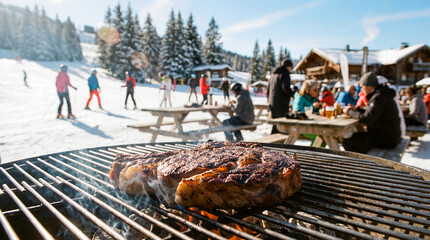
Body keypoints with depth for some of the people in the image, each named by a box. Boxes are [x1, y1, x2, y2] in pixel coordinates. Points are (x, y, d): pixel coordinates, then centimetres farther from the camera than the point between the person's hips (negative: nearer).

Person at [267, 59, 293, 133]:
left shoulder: (273, 73, 17)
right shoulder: (285, 74, -8)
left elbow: (268, 88, 21)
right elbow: (286, 88, -18)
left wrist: (269, 100, 26)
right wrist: (293, 94, -2)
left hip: (272, 103, 8)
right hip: (281, 104, -8)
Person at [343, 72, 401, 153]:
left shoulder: (379, 98, -20)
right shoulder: (381, 94, 14)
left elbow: (366, 118, -26)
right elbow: (371, 113, 21)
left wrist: (349, 112, -12)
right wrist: (356, 109, 10)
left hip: (387, 140, -11)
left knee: (349, 142, -16)